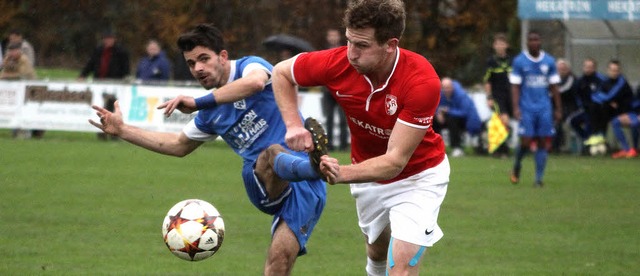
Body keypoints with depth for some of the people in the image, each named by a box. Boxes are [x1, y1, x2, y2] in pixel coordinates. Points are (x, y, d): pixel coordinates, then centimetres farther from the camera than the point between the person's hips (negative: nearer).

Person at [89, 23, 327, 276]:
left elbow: (255, 82, -25)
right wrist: (122, 130, 35)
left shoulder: (249, 65, 2)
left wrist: (198, 102, -23)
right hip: (262, 186, 2)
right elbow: (179, 145, 39)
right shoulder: (211, 114, 22)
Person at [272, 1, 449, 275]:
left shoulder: (423, 81, -36)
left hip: (418, 175, -4)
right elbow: (281, 72, -4)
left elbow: (395, 162, -35)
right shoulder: (337, 63, -26)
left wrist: (342, 174, -50)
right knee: (377, 252, 24)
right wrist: (293, 124, -19)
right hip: (369, 173, 5)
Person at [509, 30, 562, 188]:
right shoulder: (519, 61, 0)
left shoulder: (549, 62, 7)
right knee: (526, 142, -9)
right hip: (526, 108, -2)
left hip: (544, 109, 2)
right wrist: (516, 108, -12)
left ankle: (539, 179, 3)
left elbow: (554, 87, 11)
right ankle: (517, 166, 21)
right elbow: (515, 86, -2)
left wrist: (558, 109, 8)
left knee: (543, 143, -2)